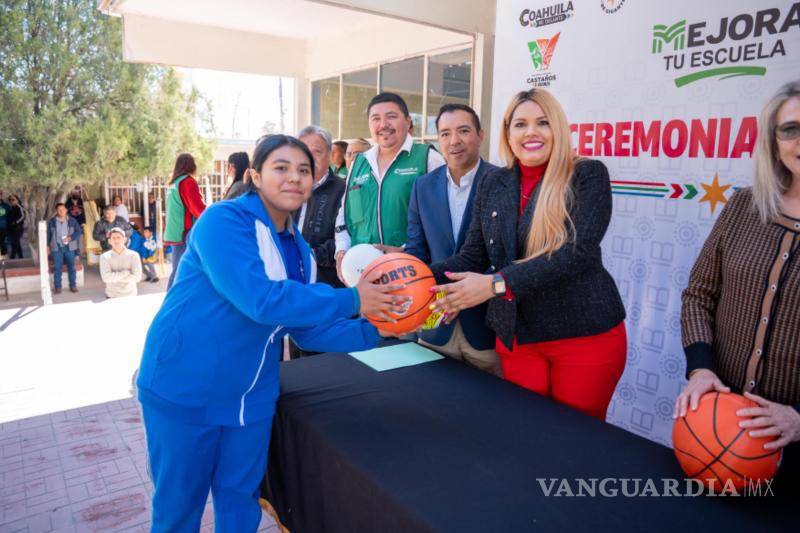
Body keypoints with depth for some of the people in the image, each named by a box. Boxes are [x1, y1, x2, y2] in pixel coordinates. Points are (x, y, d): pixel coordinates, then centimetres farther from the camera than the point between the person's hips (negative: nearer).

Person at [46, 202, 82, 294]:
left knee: (71, 267, 3)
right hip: (57, 247, 0)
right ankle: (57, 287, 7)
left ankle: (73, 286, 11)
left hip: (70, 247, 0)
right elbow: (48, 234, 7)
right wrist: (47, 245, 1)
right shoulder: (51, 221, 4)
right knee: (57, 268, 0)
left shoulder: (72, 221, 4)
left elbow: (79, 232, 1)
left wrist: (71, 237, -15)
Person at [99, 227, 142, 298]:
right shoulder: (105, 257, -1)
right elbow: (106, 278, -13)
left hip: (130, 296, 0)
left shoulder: (133, 255, -2)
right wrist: (126, 272, -11)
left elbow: (137, 277, -11)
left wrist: (114, 277, -9)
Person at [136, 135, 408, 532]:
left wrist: (374, 331, -5)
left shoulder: (299, 250, 5)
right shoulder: (224, 220, -18)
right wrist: (351, 300, -25)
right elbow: (260, 299, -31)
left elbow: (308, 330, 6)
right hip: (184, 389, -6)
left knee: (240, 501, 19)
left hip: (251, 397, 6)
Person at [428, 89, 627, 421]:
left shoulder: (588, 175, -7)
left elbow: (578, 251, -20)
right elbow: (472, 256, 4)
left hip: (586, 335, -3)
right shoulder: (493, 185, 5)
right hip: (514, 338, 4)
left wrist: (497, 283, -28)